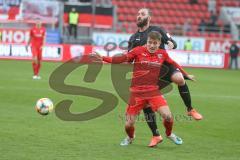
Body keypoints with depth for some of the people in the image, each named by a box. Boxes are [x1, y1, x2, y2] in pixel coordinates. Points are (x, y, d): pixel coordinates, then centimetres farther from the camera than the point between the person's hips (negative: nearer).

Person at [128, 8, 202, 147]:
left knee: (179, 79, -35)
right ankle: (155, 135, 9)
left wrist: (171, 45, -16)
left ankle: (190, 109, -16)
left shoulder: (157, 30, 11)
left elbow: (173, 43, 7)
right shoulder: (134, 38, 19)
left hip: (164, 65, -4)